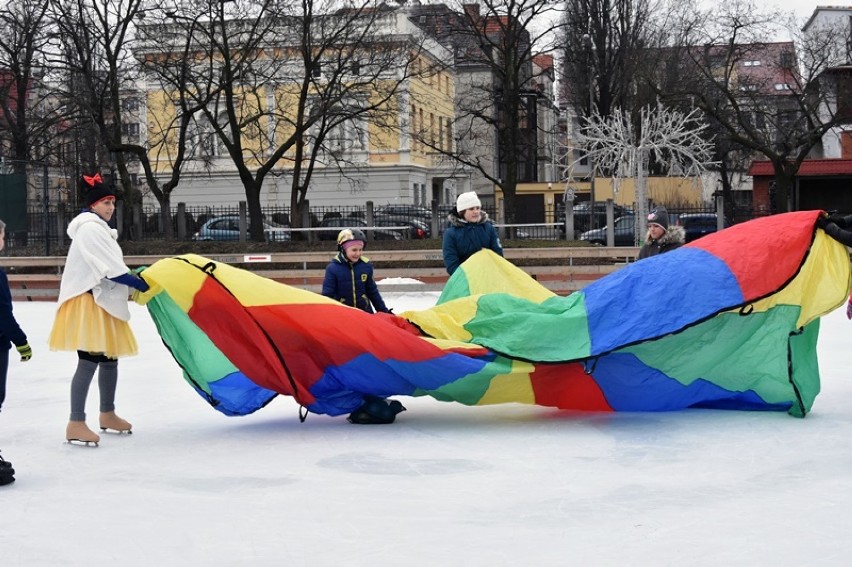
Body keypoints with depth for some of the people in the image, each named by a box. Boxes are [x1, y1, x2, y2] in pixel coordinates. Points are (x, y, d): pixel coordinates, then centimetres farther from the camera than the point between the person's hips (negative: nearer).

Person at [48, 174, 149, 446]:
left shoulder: (99, 229, 21)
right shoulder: (90, 229, -13)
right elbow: (111, 269, -20)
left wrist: (134, 279, 2)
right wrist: (140, 283, -14)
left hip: (103, 301, 11)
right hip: (88, 303, -11)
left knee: (110, 359, 17)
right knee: (90, 362, -14)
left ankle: (107, 415, 30)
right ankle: (76, 424, -13)